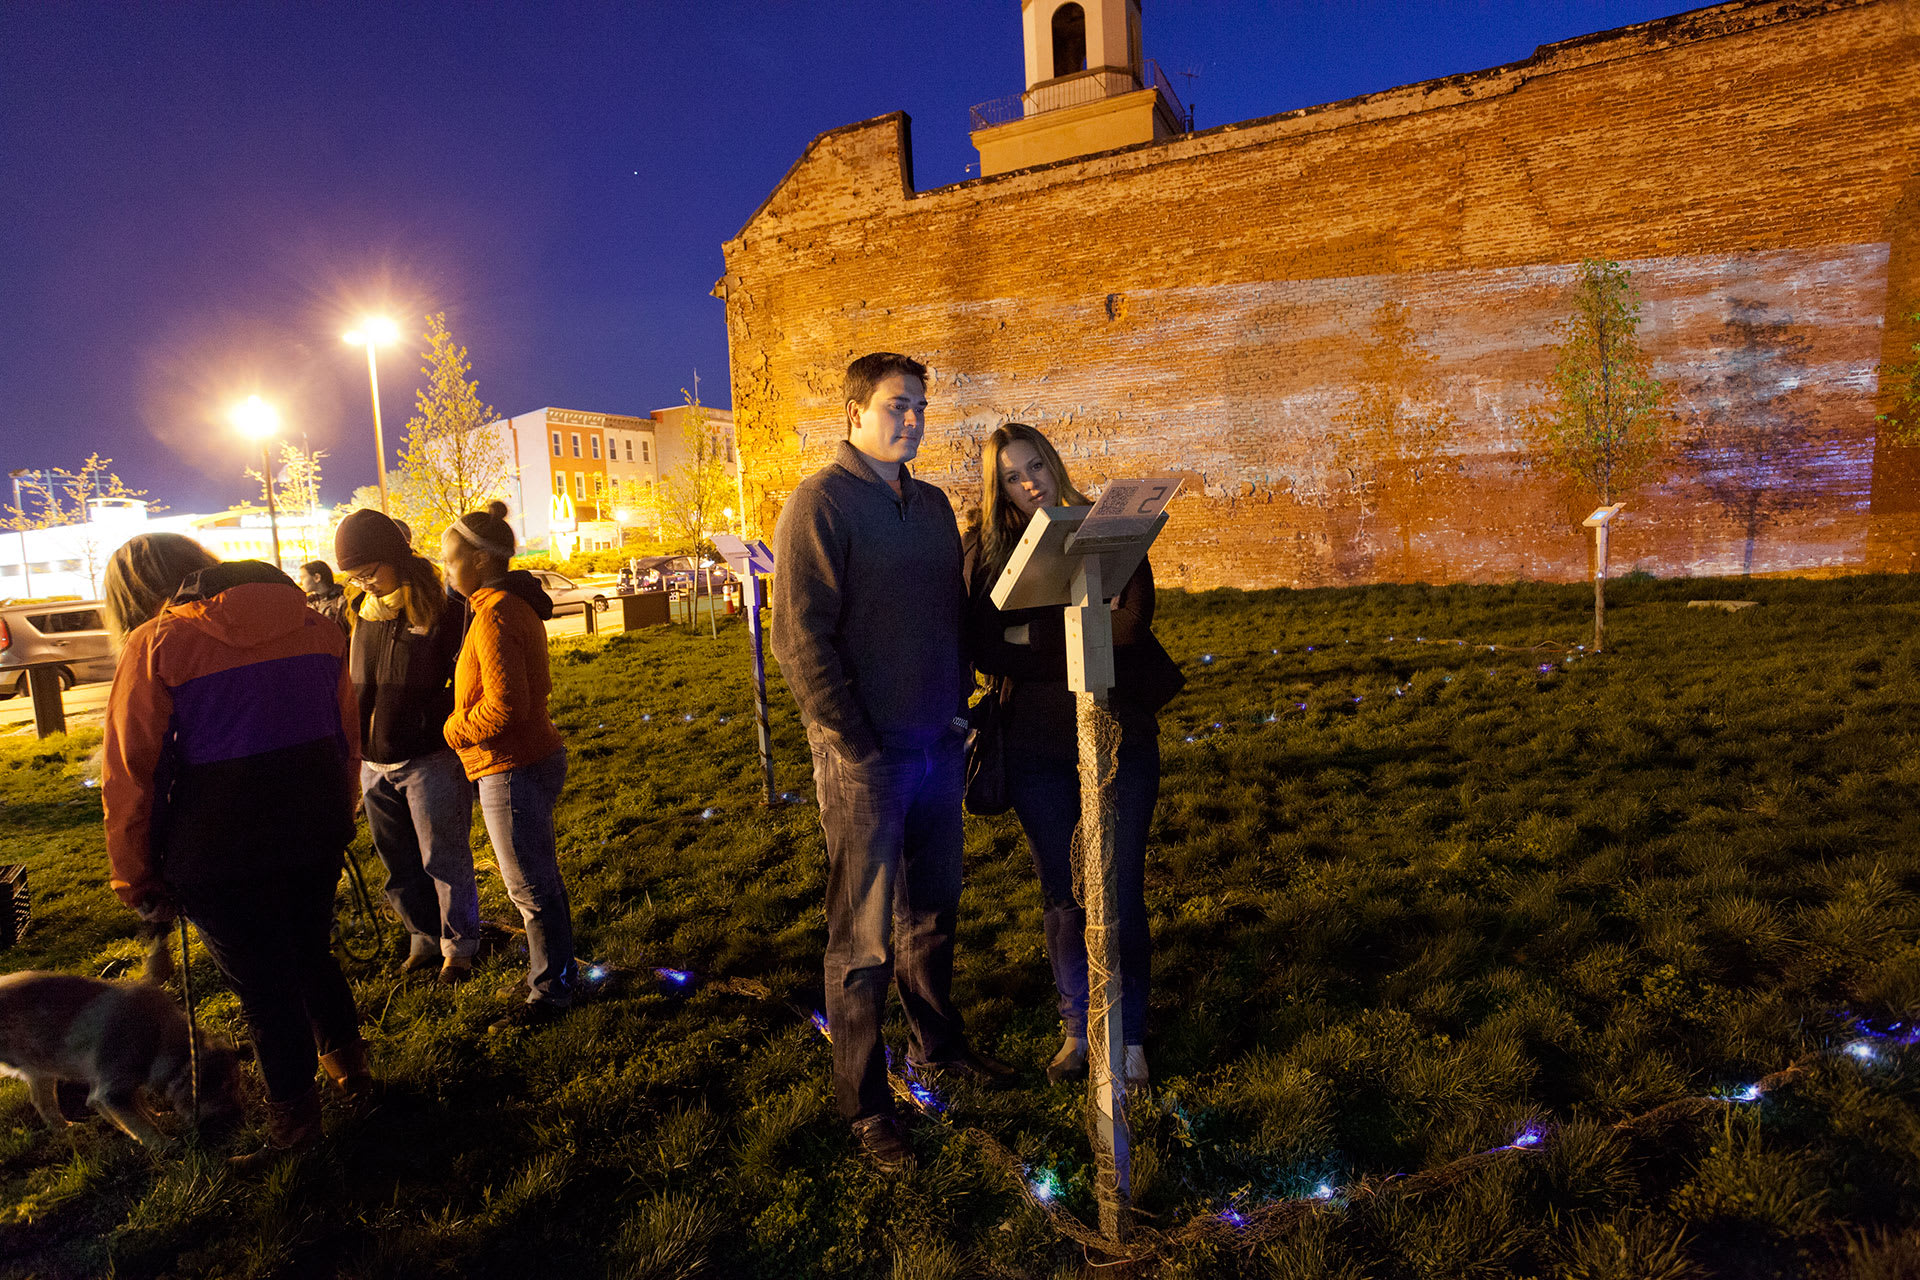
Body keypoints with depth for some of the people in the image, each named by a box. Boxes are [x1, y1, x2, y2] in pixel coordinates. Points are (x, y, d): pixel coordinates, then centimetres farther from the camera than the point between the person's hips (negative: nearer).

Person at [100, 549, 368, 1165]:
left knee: (261, 983, 11)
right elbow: (348, 737, 10)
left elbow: (129, 773, -8)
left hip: (222, 852, -4)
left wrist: (135, 877, 3)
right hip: (317, 834, 5)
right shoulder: (315, 625, 3)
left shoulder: (155, 644, -10)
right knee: (312, 954, 24)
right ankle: (349, 1066, 39)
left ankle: (293, 1117, 27)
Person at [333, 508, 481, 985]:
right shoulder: (364, 613, 8)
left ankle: (458, 947, 20)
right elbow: (356, 684, 18)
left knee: (444, 861, 4)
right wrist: (357, 746, 14)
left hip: (429, 761, -7)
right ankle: (423, 939, 33)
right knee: (399, 864, 17)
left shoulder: (445, 609, -12)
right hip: (375, 763, 7)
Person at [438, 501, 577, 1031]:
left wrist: (455, 730, -9)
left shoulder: (495, 614, -21)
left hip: (511, 768, -10)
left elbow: (504, 705, -26)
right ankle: (558, 971, 35)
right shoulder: (518, 605, 10)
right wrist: (464, 721, 13)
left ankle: (549, 992, 18)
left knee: (530, 887, 4)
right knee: (540, 878, 21)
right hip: (535, 756, 10)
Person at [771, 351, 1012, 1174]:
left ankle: (938, 1039, 41)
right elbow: (800, 637, -16)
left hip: (937, 743, 7)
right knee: (864, 936, 4)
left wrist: (959, 701, 9)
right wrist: (855, 743, -17)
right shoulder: (820, 503, -10)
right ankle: (863, 1103, 20)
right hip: (866, 754, -6)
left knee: (933, 907, 20)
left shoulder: (932, 505, 12)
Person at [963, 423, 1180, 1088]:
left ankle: (1128, 1035, 22)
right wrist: (1080, 637, -17)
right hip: (1036, 745, 1)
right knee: (1063, 893, 11)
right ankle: (1080, 1028, 29)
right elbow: (983, 648, -7)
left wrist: (1029, 637, -21)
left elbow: (1130, 626, -10)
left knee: (1122, 890, 5)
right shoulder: (987, 548, 3)